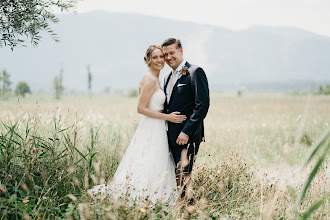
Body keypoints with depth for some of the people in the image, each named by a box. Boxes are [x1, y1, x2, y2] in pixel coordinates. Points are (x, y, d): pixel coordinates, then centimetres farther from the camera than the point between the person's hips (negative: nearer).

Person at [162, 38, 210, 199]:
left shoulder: (195, 72, -8)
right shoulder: (168, 78, 18)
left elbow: (203, 105, -16)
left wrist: (187, 132, -20)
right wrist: (166, 134, 10)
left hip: (188, 136, -8)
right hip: (171, 137, 8)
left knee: (183, 177, -9)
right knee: (175, 177, 10)